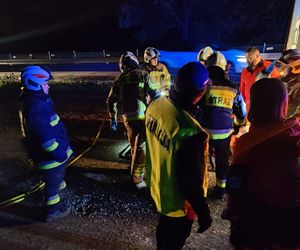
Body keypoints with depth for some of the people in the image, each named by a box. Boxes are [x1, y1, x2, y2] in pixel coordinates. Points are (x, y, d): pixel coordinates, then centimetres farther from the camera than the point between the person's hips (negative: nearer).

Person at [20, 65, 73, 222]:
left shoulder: (38, 101, 5)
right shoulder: (35, 108, -29)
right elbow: (46, 138, -31)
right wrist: (59, 154, -24)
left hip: (54, 152, 9)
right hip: (50, 156, -9)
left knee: (53, 179, 30)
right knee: (53, 183, 10)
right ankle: (52, 211, 30)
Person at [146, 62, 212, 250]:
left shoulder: (156, 104, -15)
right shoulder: (190, 132, -39)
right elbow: (191, 182, -29)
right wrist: (203, 213, -10)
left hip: (157, 186, 7)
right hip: (179, 201, -7)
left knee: (164, 226, 35)